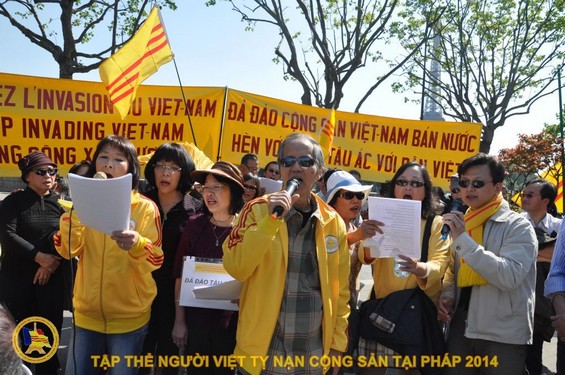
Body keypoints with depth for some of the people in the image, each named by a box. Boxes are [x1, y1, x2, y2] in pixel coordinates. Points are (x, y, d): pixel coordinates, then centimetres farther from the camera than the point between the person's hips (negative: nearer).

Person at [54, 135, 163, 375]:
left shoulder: (145, 207, -7)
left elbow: (155, 261, -12)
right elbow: (68, 250, -6)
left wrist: (136, 244, -32)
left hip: (129, 316, -3)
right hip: (86, 312, 3)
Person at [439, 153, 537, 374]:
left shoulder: (518, 227, -9)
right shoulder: (460, 223, 9)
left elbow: (509, 277, -24)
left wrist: (462, 239, -26)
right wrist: (447, 294, 0)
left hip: (503, 336, -5)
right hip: (461, 329, 5)